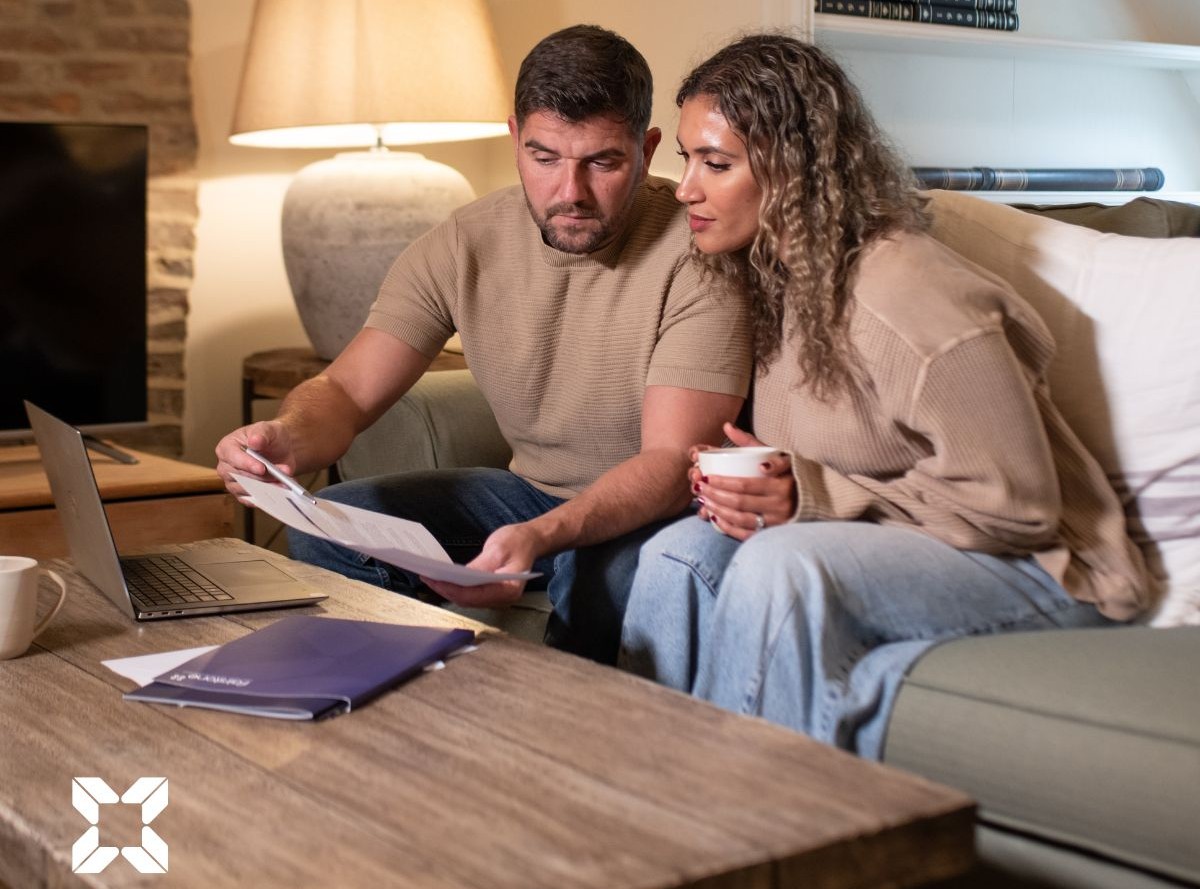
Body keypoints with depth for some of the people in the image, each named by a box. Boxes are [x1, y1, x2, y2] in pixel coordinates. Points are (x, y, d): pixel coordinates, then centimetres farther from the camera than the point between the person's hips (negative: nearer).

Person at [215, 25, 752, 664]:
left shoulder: (696, 253, -19)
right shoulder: (461, 247, -6)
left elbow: (673, 462, -25)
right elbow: (346, 392, -6)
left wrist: (541, 536, -43)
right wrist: (289, 439, -32)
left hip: (659, 513, -4)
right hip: (530, 490, 5)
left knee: (603, 572, -38)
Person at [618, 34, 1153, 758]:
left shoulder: (913, 299, -24)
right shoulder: (779, 276, 4)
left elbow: (1013, 506, -21)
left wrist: (813, 498, -24)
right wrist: (741, 484, -8)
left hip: (1034, 568, -8)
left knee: (782, 565, -32)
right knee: (680, 552, -15)